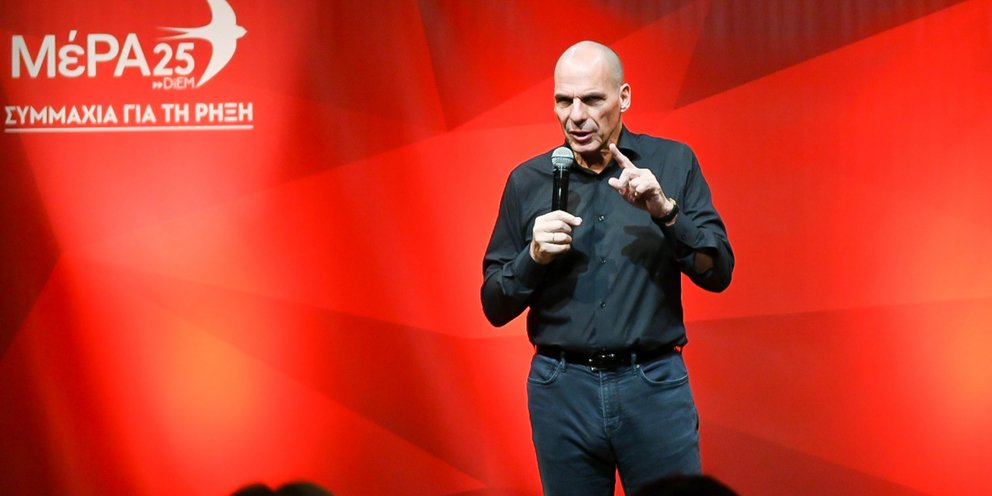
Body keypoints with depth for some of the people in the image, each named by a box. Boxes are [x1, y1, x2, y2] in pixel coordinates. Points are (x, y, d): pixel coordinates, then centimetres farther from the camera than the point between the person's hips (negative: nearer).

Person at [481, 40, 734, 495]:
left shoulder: (672, 163, 2)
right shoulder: (527, 181, 5)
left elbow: (718, 273, -3)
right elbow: (495, 307, 7)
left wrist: (665, 211, -16)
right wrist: (534, 256, -11)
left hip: (655, 386, -1)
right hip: (562, 389, 1)